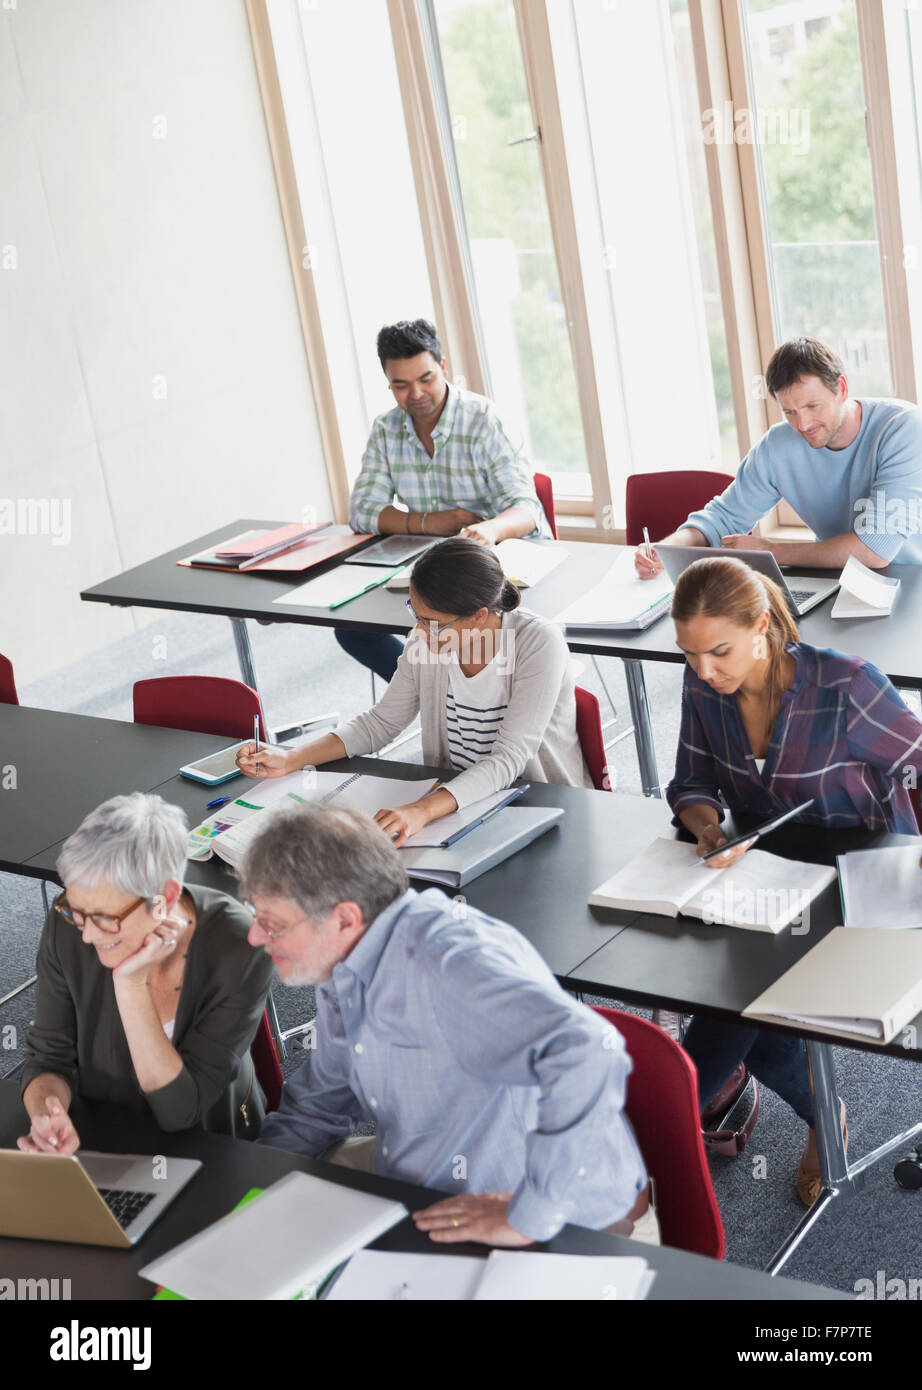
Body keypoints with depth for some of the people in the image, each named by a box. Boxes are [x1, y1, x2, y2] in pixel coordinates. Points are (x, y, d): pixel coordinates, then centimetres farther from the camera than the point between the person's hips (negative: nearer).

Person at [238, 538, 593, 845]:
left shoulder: (539, 644, -23)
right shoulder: (428, 638, -7)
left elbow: (508, 759, -29)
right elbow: (381, 722, 6)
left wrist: (423, 810, -43)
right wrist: (290, 760, -8)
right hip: (459, 797, 5)